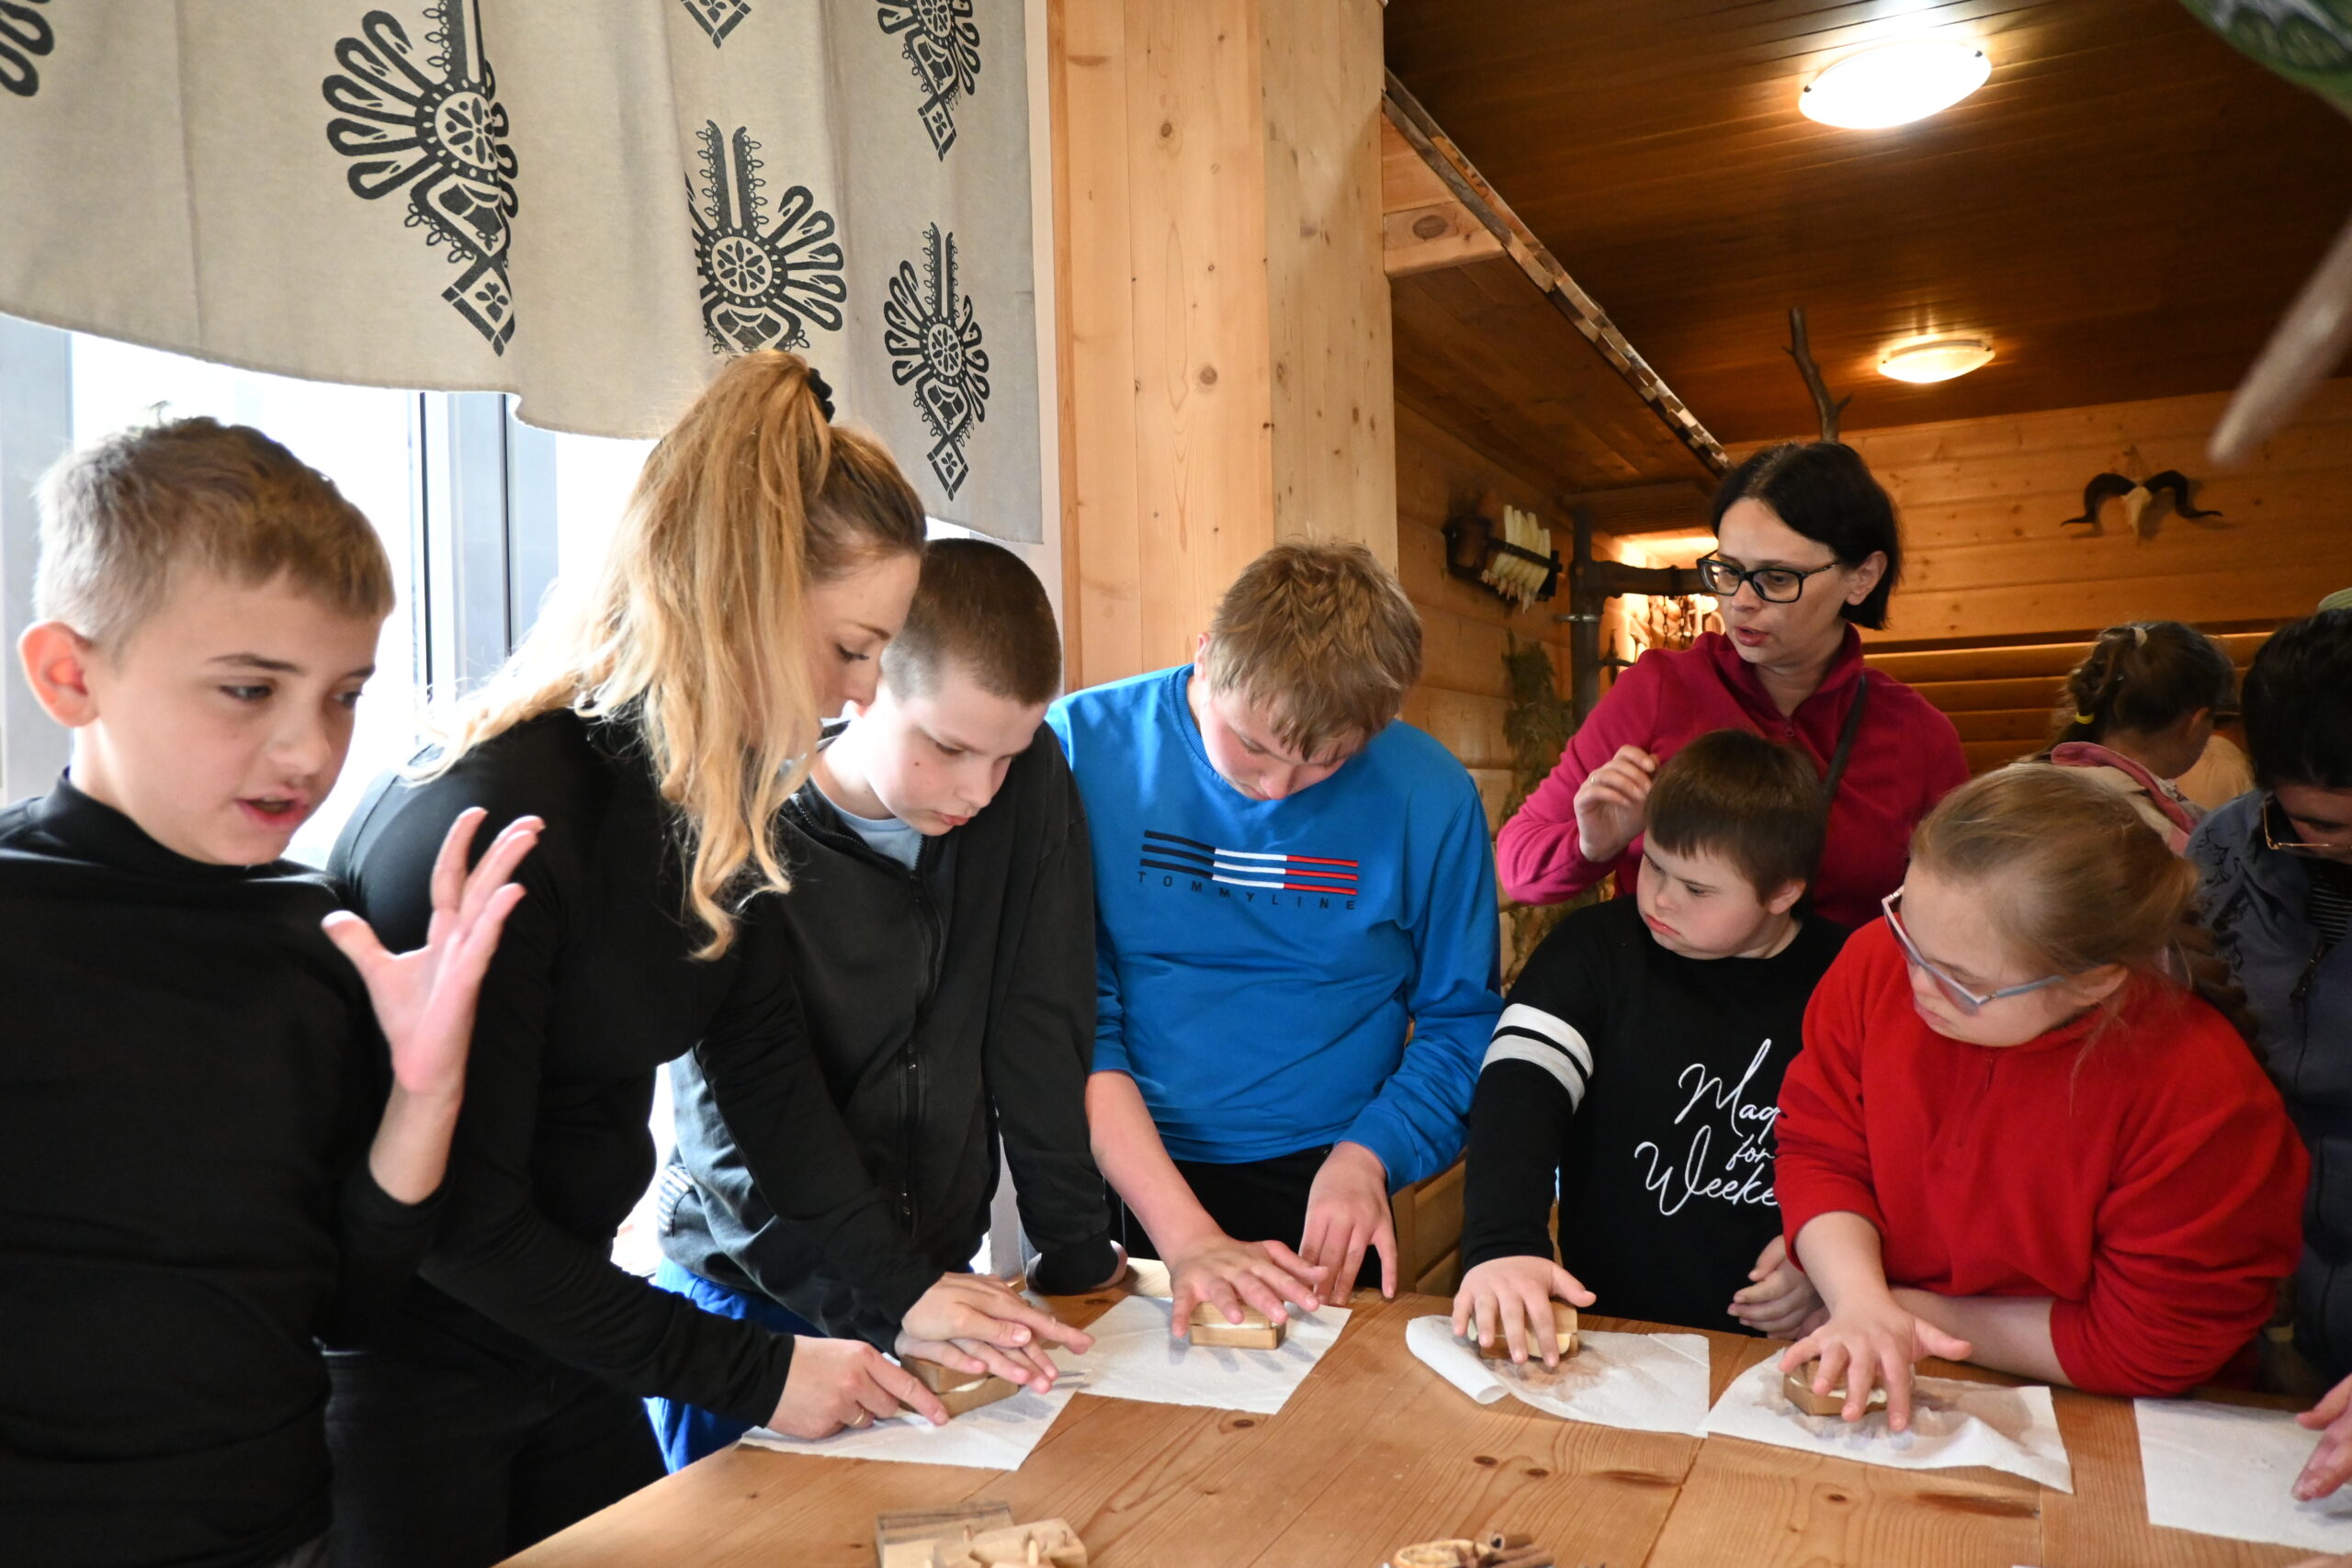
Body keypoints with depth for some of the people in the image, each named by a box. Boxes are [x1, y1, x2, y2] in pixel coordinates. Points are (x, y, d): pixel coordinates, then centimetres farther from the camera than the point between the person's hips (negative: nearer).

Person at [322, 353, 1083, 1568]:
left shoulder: (712, 798, -5)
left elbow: (762, 1054, -2)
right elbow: (462, 1218, -25)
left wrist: (903, 1285, -10)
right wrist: (752, 1374, -21)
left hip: (562, 1331, 8)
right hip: (397, 1373, -8)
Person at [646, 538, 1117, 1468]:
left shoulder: (1029, 786, -8)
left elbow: (1043, 1034, -5)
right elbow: (740, 1143, -22)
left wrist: (1076, 1254, -7)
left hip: (939, 1275, 3)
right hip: (757, 1297, -3)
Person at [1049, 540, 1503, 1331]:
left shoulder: (1428, 793, -7)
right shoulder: (1082, 747, -10)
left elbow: (1460, 1022, 4)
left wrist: (1365, 1154, -13)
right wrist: (1185, 1235, -18)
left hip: (1322, 1194, 0)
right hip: (1116, 1176, 1)